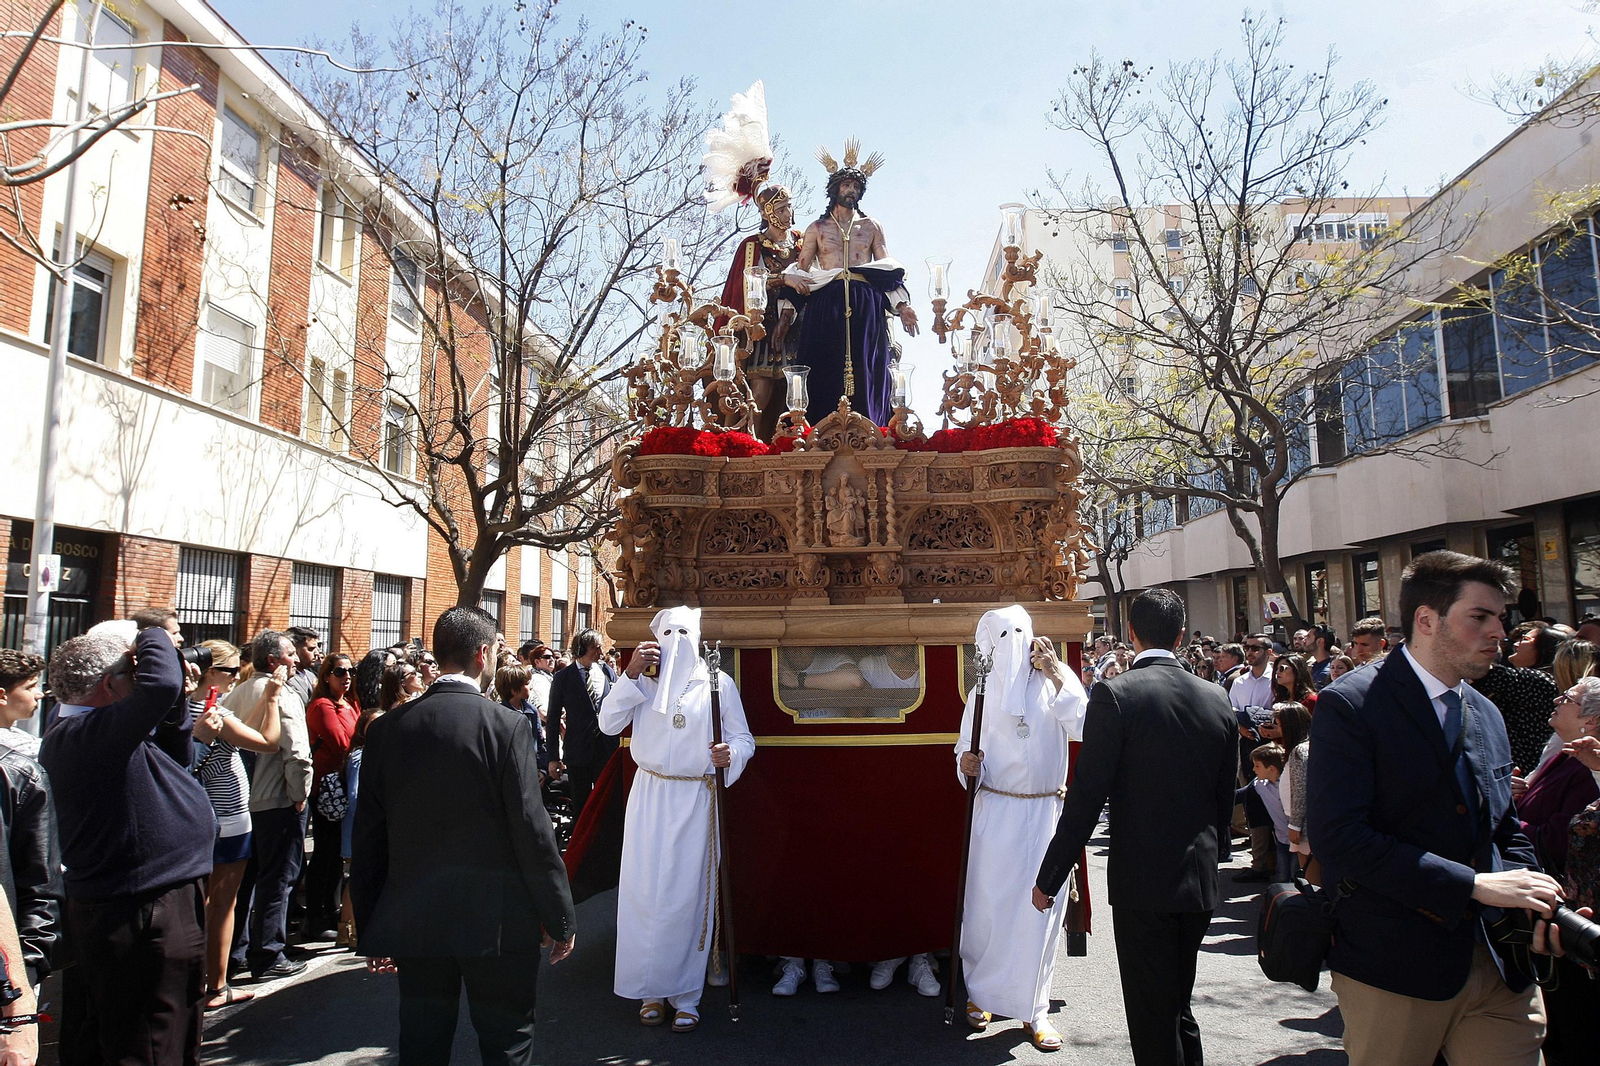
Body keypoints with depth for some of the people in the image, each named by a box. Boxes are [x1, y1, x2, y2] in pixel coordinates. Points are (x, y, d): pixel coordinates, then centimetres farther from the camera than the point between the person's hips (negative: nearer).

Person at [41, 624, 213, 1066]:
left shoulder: (76, 732, 11)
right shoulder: (83, 735, -24)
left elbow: (178, 756, 18)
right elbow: (160, 685, -41)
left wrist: (176, 703, 3)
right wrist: (156, 638, -20)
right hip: (145, 920, -11)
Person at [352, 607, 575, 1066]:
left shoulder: (386, 727, -1)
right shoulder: (505, 725, -14)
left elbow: (367, 835, 4)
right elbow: (531, 830, -14)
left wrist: (370, 928, 15)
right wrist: (561, 920, -4)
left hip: (412, 921, 4)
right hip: (496, 923, -4)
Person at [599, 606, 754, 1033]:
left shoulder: (718, 683, 3)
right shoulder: (643, 682, 9)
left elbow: (743, 739, 3)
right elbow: (608, 724, -1)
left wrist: (730, 754, -20)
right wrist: (630, 675, -10)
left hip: (695, 801, -2)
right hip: (649, 798, 2)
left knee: (687, 894, 1)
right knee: (645, 891, 3)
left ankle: (685, 994, 14)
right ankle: (651, 990, 18)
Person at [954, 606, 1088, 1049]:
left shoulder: (1058, 680, 1)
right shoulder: (986, 690, 3)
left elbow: (1082, 728, -14)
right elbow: (966, 750, 6)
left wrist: (1056, 676, -15)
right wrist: (967, 763, -16)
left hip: (1046, 813, 0)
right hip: (996, 812, 0)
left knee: (1041, 909, 3)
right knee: (988, 903, 5)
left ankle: (1034, 1008, 18)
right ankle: (980, 991, 27)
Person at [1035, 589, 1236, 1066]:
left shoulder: (1115, 695, -14)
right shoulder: (1216, 699, 3)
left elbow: (1085, 799, -16)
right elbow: (1226, 798, 12)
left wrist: (1048, 878, -8)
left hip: (1143, 882, -6)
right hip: (1200, 882, 6)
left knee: (1153, 1020, 6)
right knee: (1179, 1011, 22)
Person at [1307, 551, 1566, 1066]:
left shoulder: (1487, 715, 12)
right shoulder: (1350, 705, -13)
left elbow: (1506, 831, 20)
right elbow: (1339, 835, -21)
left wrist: (1533, 900, 1)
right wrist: (1473, 885, -21)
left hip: (1499, 963, 6)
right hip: (1392, 967, -6)